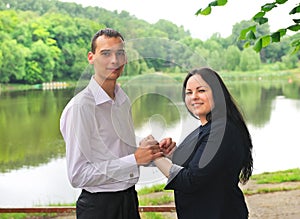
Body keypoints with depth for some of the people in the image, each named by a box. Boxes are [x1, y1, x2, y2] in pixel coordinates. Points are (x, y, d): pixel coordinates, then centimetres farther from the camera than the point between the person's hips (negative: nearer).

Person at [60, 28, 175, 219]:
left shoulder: (124, 100, 7)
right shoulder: (80, 107, -18)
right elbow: (78, 176, -21)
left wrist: (155, 151, -4)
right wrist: (135, 159, -21)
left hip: (130, 200, 7)